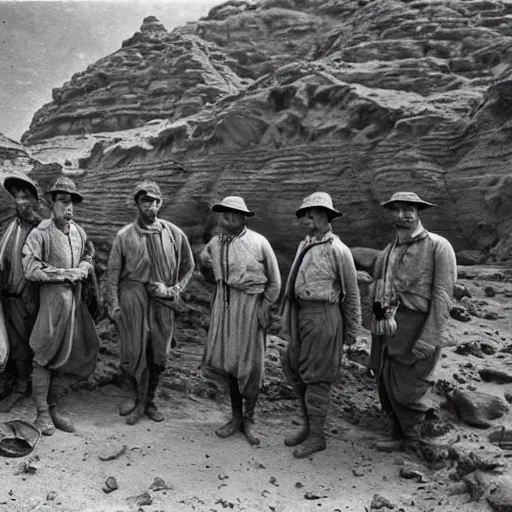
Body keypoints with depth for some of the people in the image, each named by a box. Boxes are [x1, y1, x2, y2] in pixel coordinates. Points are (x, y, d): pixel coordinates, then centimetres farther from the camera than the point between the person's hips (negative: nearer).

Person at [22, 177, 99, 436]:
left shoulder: (79, 232, 8)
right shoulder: (40, 234, -11)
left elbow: (89, 256, 22)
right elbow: (31, 269, -17)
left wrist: (84, 268, -1)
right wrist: (67, 274, -14)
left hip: (74, 299, 6)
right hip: (52, 299, -6)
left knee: (58, 355, 14)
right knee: (44, 356, 1)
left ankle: (53, 407, 25)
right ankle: (42, 413, 12)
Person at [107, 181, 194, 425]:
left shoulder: (174, 234, 2)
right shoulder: (124, 236, -1)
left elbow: (188, 266, 11)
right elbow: (113, 272, 3)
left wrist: (174, 290, 0)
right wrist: (114, 303, -3)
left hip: (161, 299, 2)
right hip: (132, 297, -1)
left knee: (159, 355, 9)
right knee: (134, 353, -1)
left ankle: (149, 400, 29)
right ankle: (140, 400, 23)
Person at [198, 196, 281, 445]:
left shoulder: (258, 243, -10)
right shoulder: (215, 243, 5)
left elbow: (274, 281, -2)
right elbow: (208, 272, 22)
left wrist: (265, 308, -6)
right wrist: (203, 263, 3)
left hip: (250, 304, -4)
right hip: (224, 304, 5)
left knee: (250, 364, 3)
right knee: (228, 361, 11)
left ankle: (249, 420, 20)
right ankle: (236, 416, 27)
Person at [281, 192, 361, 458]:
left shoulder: (337, 250, -13)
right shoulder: (304, 245, 9)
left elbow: (351, 294, -6)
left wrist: (351, 332, -2)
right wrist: (288, 318, 14)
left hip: (322, 316, -8)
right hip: (300, 314, 8)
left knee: (316, 377, 3)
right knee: (293, 369, 15)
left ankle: (316, 436, 20)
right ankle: (307, 424, 33)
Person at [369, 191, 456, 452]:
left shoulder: (438, 246, -6)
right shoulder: (388, 251, 13)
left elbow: (442, 297, -12)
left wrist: (428, 341, -18)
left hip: (414, 328, -6)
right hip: (384, 328, 6)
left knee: (403, 388, -3)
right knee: (386, 387, 13)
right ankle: (403, 435, 34)